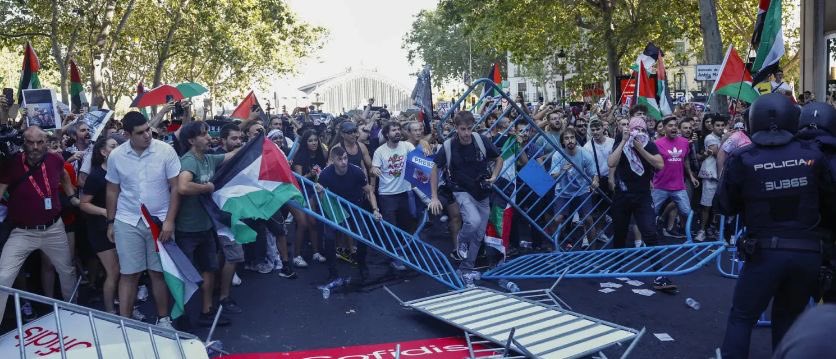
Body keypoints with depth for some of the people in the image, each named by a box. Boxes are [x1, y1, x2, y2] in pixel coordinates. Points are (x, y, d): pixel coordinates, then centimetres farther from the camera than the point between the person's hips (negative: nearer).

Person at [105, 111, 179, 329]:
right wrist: (110, 223, 11)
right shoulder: (116, 156, -2)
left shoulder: (165, 151, -9)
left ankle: (163, 319, 20)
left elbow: (175, 187, -6)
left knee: (158, 272, 7)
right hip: (127, 221, 1)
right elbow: (112, 191, 10)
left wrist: (169, 221, -11)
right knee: (129, 274, 4)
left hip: (159, 221, -1)